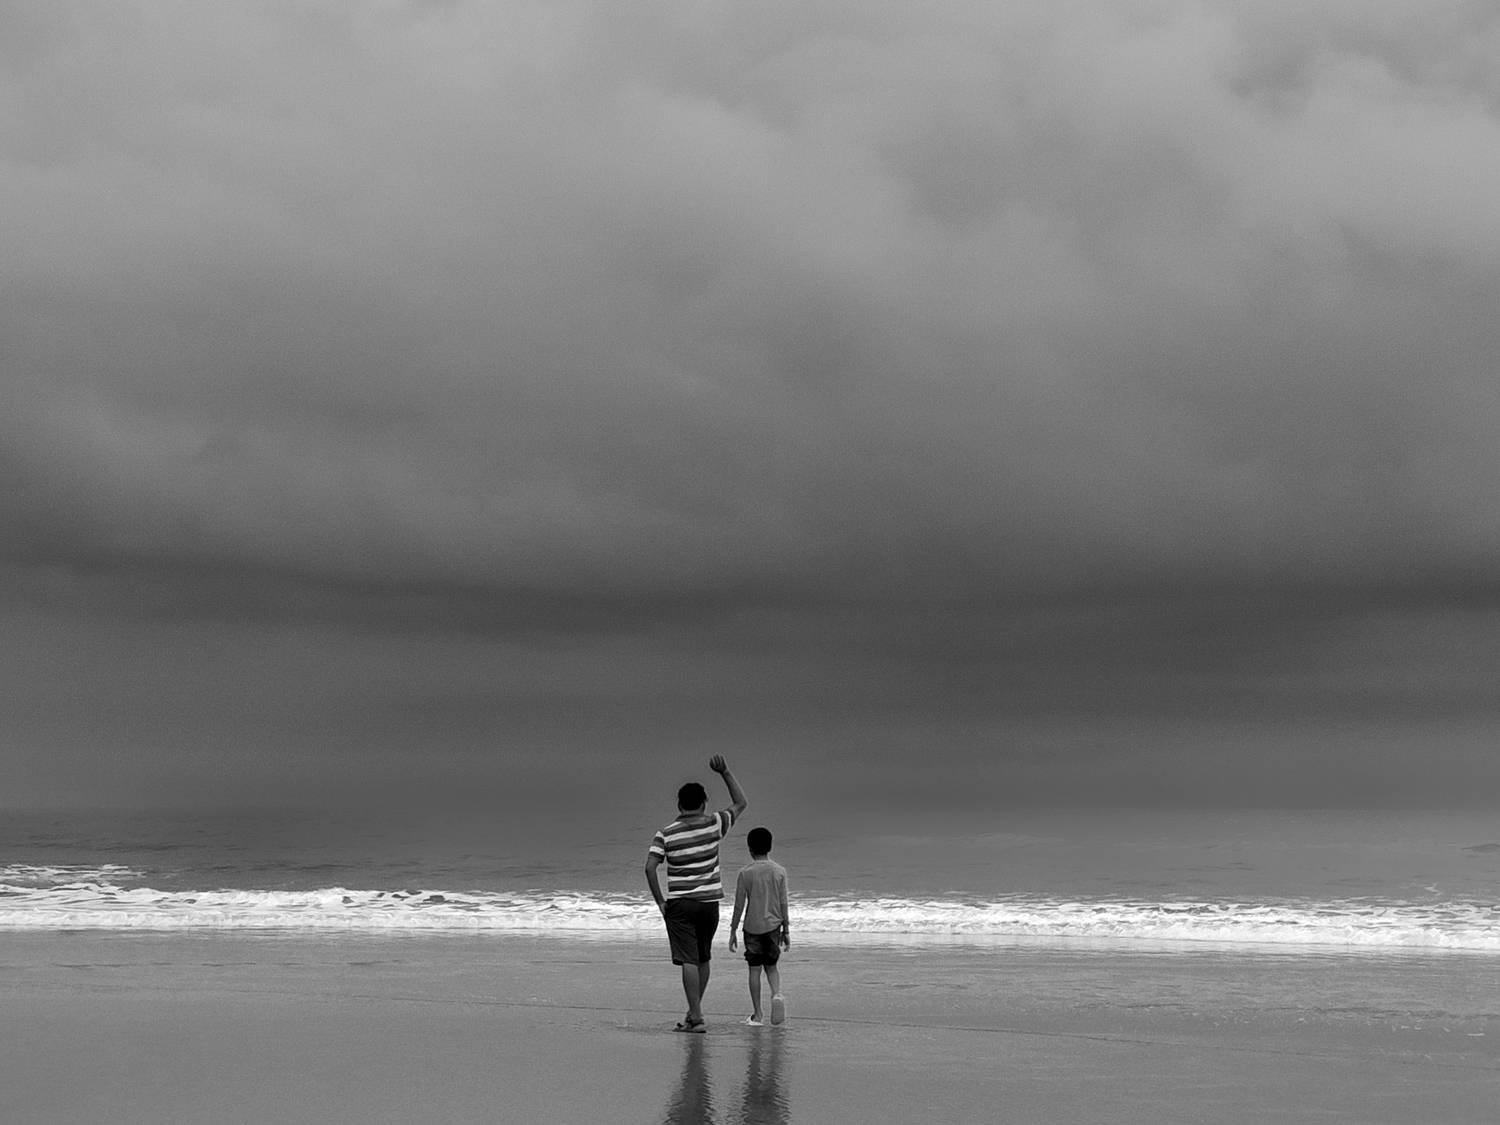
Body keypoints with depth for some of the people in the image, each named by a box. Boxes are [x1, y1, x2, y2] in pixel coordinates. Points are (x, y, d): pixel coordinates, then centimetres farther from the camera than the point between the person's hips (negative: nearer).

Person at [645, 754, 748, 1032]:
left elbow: (650, 867, -14)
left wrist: (660, 901, -5)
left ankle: (696, 1017, -11)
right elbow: (740, 803, 11)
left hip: (679, 904, -2)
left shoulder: (665, 834, -4)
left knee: (689, 961, -5)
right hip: (710, 902, 2)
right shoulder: (713, 824, -2)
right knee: (703, 958, 18)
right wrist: (725, 772, 9)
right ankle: (694, 1011, 25)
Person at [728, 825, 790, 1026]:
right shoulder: (779, 871, -2)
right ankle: (776, 994, -11)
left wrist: (733, 930, 3)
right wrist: (786, 930, 9)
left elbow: (739, 905, -5)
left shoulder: (745, 873, -7)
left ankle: (757, 1015, 6)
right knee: (771, 965, 17)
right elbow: (783, 904, 1)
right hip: (773, 926, 2)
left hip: (752, 927, -2)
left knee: (754, 969, 5)